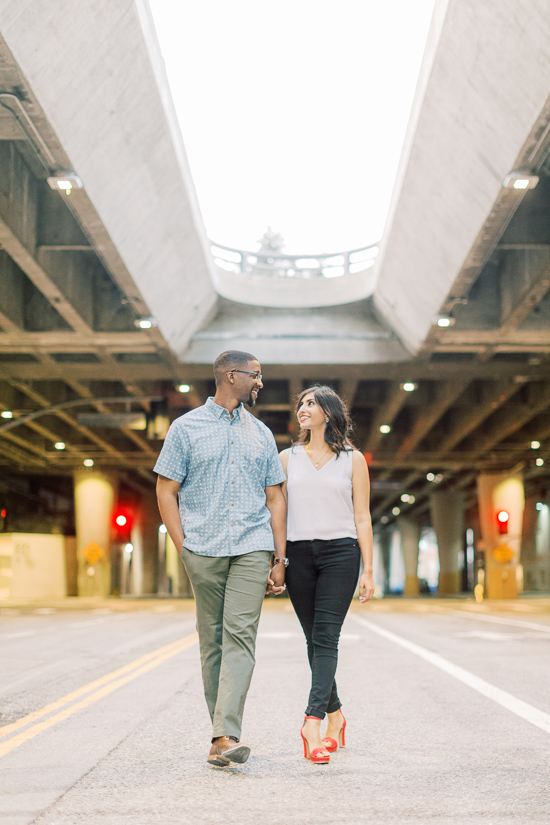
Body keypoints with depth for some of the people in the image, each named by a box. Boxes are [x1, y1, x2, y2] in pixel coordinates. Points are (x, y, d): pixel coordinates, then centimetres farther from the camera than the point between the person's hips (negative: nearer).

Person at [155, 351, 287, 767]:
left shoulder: (261, 433, 17)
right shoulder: (187, 428, 6)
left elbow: (275, 497, 17)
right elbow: (166, 491, 5)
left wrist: (280, 559, 10)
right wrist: (183, 547, -4)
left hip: (252, 549, 1)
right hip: (204, 549, -1)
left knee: (240, 635, -12)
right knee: (212, 640, 4)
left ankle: (226, 735, -19)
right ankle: (221, 731, 14)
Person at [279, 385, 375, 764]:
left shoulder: (353, 459, 7)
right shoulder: (288, 458, 12)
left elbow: (362, 517, 5)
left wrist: (368, 570, 0)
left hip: (340, 552, -3)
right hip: (299, 552, 3)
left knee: (325, 637, -14)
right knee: (315, 640, 6)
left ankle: (313, 724, -21)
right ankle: (335, 715, 22)